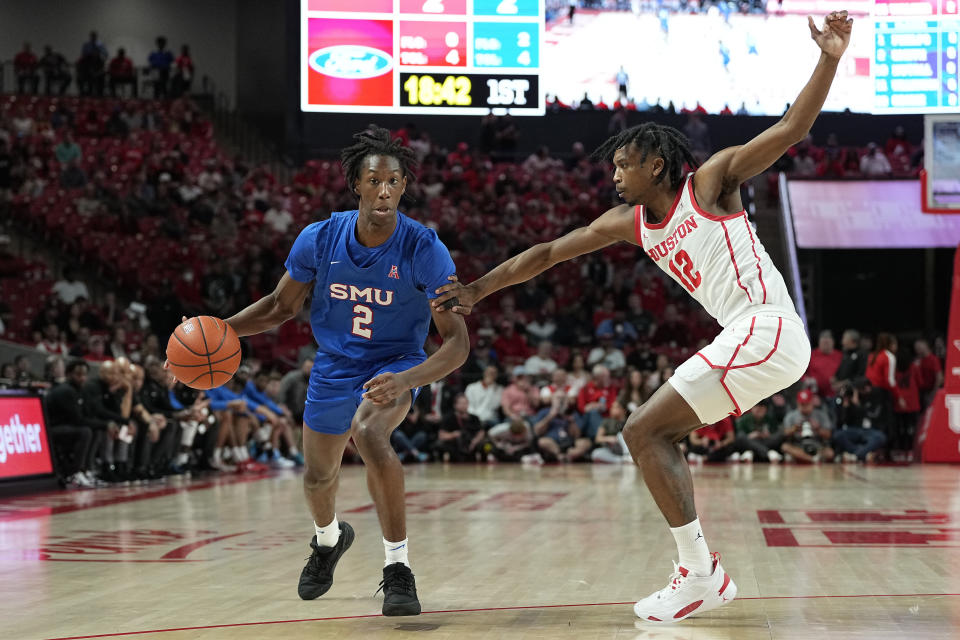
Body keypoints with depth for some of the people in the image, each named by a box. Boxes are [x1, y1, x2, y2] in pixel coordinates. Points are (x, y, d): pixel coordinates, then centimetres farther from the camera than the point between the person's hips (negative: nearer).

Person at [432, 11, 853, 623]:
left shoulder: (710, 182, -2)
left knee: (643, 429, -10)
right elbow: (548, 253, 22)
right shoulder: (629, 222, 17)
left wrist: (829, 61, -21)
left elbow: (790, 129, -9)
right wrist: (479, 289, 22)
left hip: (767, 328, -9)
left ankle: (701, 574, -10)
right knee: (659, 432, 14)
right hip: (748, 338, 9)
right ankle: (703, 572, 13)